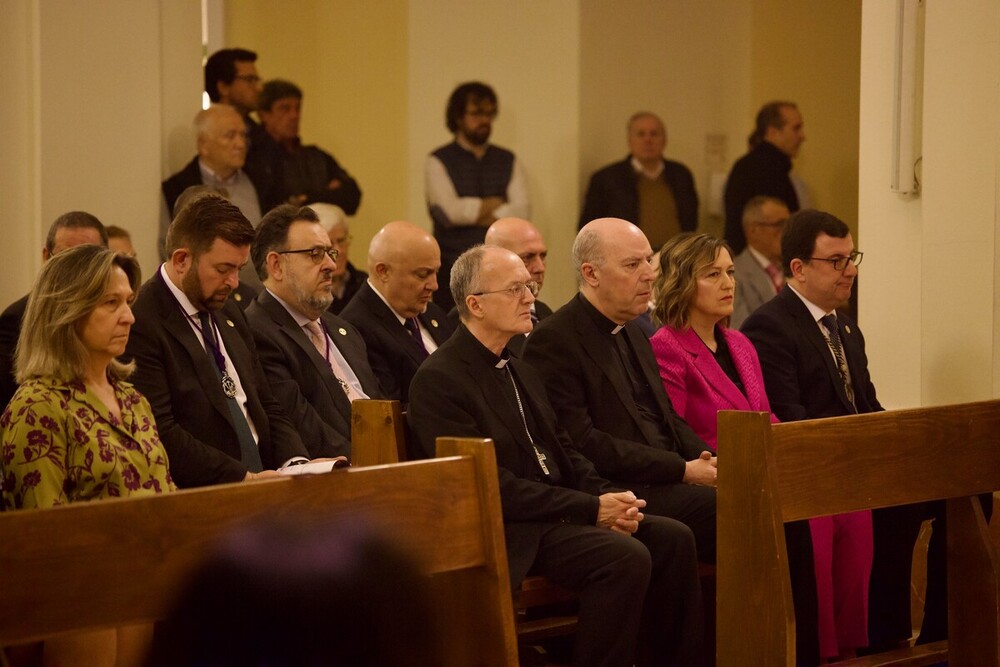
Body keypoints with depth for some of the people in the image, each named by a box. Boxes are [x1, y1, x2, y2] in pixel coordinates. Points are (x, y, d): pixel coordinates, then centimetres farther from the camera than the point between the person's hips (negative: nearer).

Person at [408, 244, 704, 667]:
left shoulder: (522, 372, 18)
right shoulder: (439, 380, -11)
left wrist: (609, 499, -3)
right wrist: (590, 508, -17)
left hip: (558, 513, 9)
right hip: (509, 532, -9)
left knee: (672, 538, -6)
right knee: (626, 557, -27)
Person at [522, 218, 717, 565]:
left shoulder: (632, 334, 21)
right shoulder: (554, 341, -8)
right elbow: (580, 443, -15)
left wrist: (708, 461, 2)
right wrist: (682, 471, -16)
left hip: (664, 483, 8)